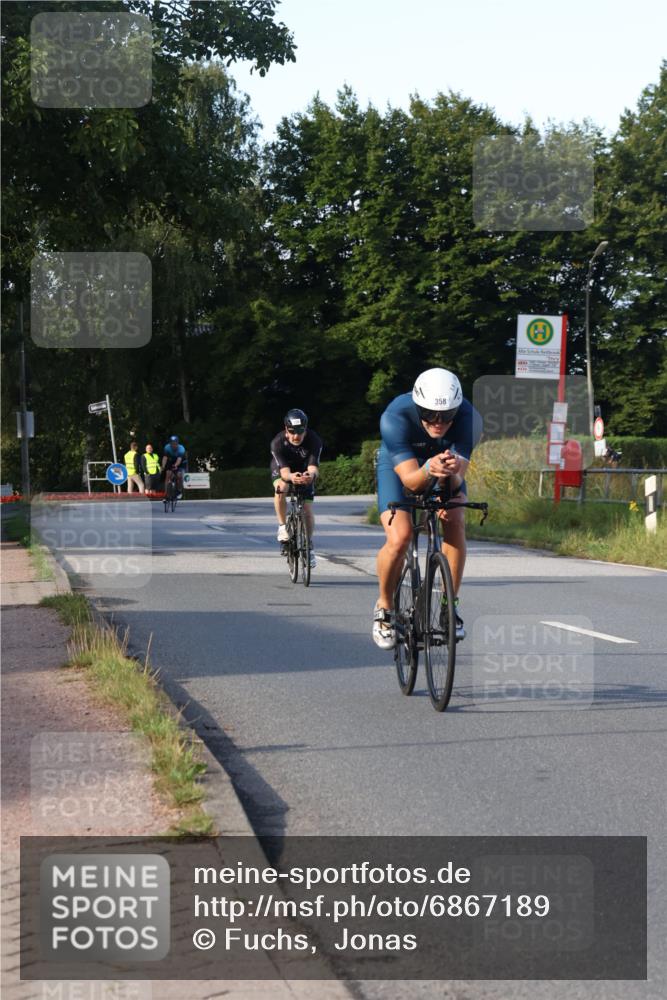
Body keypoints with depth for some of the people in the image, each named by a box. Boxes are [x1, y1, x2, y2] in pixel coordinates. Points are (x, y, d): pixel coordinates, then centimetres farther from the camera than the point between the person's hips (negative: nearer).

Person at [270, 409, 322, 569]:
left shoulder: (314, 441, -33)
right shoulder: (278, 442, -34)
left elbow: (313, 466, -42)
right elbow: (284, 471, -42)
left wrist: (311, 475, -66)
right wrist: (291, 477, -66)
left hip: (304, 473, 1)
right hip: (282, 470, -1)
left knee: (308, 511, -6)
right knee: (281, 488, -35)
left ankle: (309, 546, 18)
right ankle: (282, 527, -18)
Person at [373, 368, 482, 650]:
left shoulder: (468, 417, -33)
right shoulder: (395, 417, -38)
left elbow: (457, 479, -36)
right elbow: (410, 480, -40)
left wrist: (451, 473, -59)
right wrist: (428, 471, -62)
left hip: (444, 461, 2)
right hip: (398, 466, -2)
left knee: (455, 524, -23)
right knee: (399, 537, -22)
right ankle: (384, 607, 3)